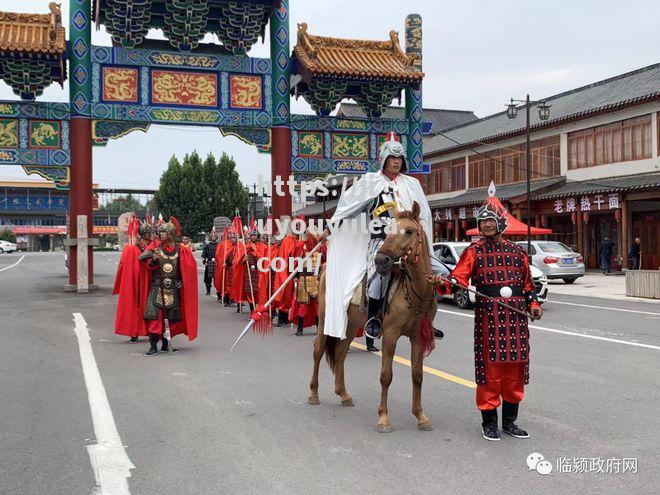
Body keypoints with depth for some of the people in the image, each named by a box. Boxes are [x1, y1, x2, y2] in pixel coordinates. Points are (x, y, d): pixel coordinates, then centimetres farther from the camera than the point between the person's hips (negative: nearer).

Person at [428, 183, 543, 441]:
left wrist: (533, 304, 4)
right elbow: (458, 279, -10)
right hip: (488, 316, -3)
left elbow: (527, 283, 19)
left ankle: (510, 420, 23)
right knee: (490, 368, 0)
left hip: (516, 317, 4)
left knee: (515, 369, 9)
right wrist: (442, 281, -29)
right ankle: (489, 422, 13)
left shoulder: (517, 251, 12)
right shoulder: (474, 251, 2)